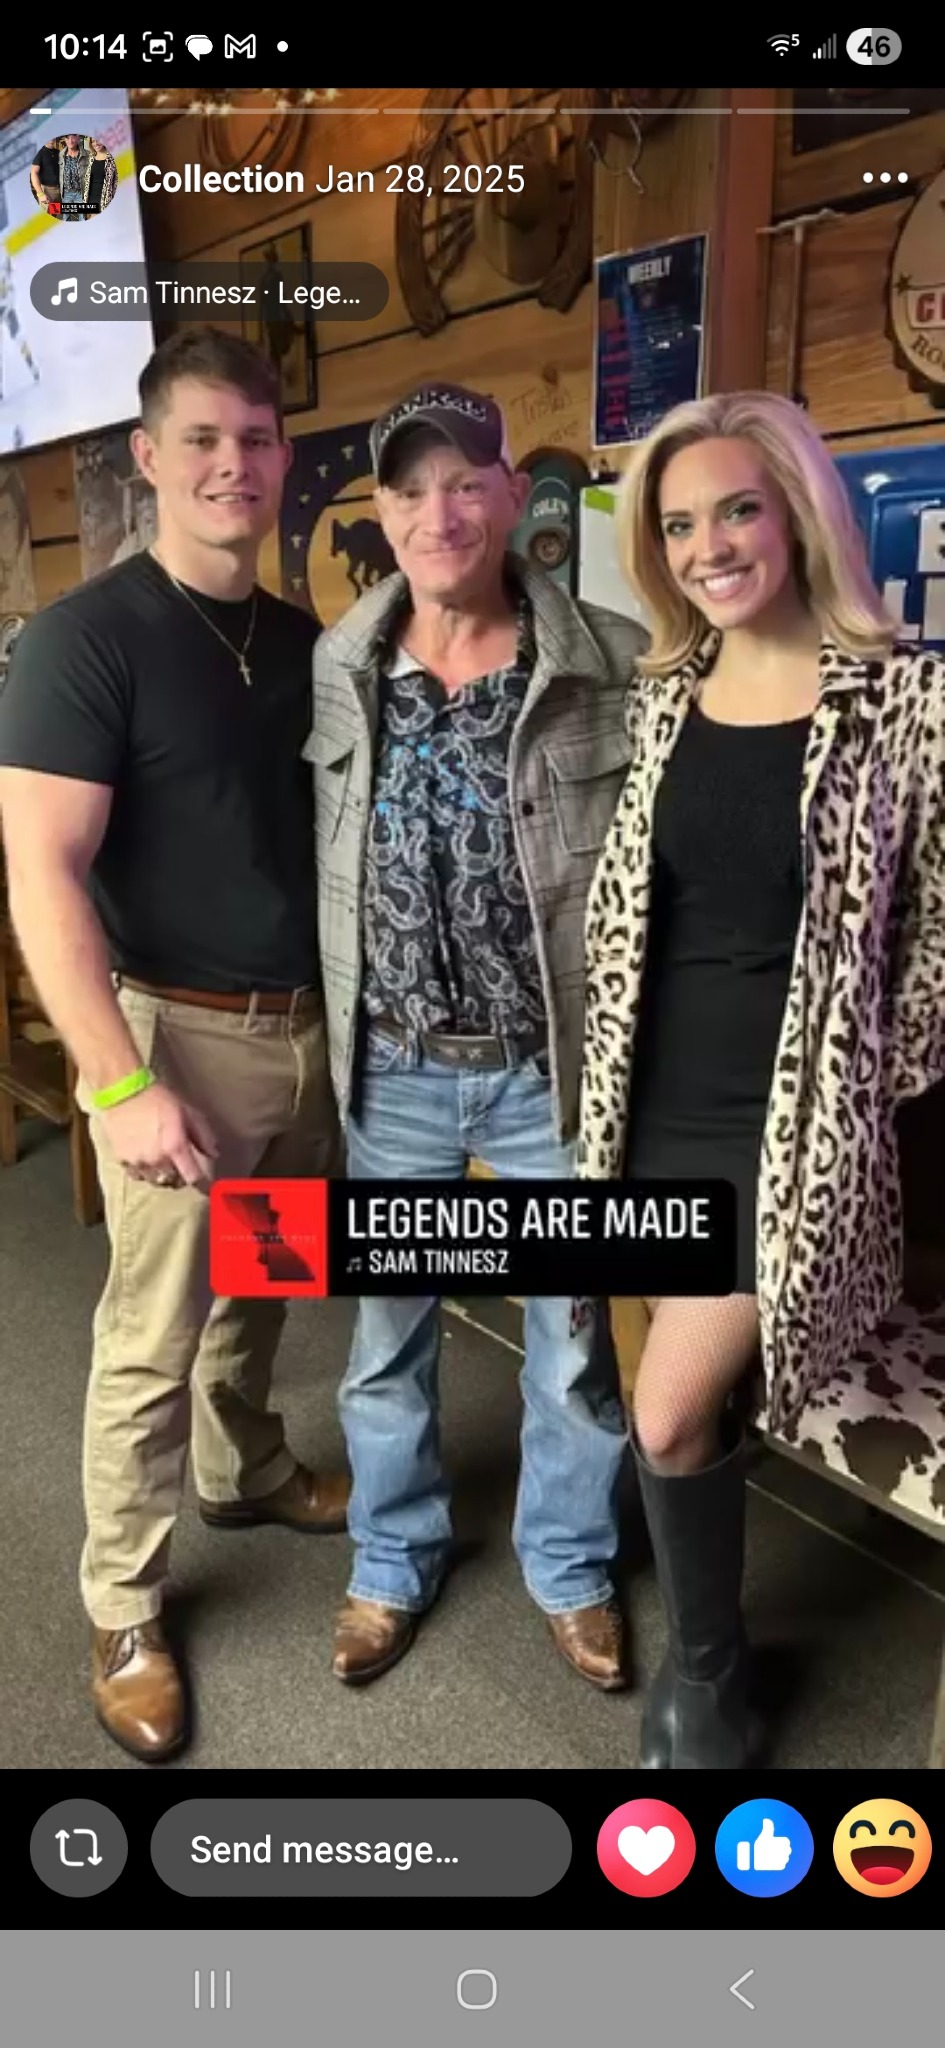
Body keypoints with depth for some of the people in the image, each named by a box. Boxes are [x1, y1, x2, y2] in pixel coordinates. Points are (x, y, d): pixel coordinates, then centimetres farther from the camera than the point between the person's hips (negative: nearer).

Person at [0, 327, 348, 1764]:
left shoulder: (303, 644, 8)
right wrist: (120, 1081, -23)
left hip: (307, 1026, 6)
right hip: (178, 1035, -6)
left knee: (259, 1294, 21)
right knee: (152, 1339, 4)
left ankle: (245, 1473, 46)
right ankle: (123, 1612, 23)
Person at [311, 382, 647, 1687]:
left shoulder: (617, 669, -11)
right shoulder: (330, 672, -3)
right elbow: (304, 862, 5)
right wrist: (335, 1036, 4)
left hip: (551, 1069, -1)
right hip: (391, 1072, 2)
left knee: (572, 1342, 16)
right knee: (384, 1341, 17)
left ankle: (571, 1568, 41)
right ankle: (394, 1561, 42)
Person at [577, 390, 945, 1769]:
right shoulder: (661, 696, 6)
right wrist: (610, 1075, 9)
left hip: (795, 1122, -4)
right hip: (659, 1106, 5)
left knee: (670, 1416, -6)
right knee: (704, 1402, 16)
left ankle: (703, 1675, 23)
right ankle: (711, 1679, 40)